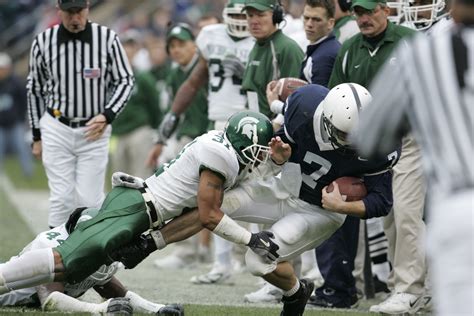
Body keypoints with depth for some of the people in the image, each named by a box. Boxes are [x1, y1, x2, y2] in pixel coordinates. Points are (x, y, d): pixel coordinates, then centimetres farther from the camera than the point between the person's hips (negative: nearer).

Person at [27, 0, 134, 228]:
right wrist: (37, 136, 10)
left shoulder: (107, 38, -8)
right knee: (61, 199, -2)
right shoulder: (43, 42, -4)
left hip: (94, 130, -1)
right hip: (56, 130, 1)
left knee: (90, 200, -3)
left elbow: (125, 81, 1)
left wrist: (106, 116, -13)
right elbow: (35, 89, 8)